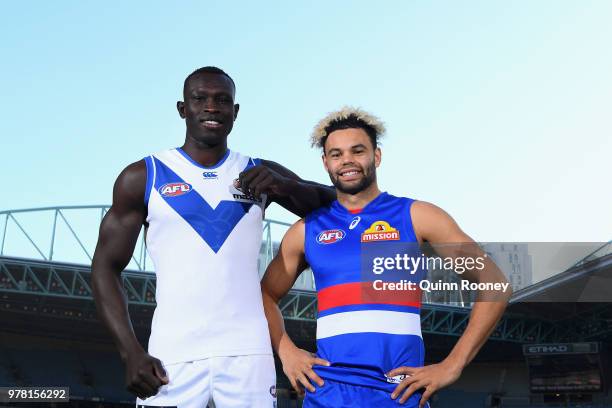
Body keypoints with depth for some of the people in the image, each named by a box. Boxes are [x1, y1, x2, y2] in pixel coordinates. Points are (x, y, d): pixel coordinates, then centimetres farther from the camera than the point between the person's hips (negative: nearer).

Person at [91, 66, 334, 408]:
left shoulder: (260, 175, 10)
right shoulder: (143, 177, 5)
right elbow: (106, 267, 4)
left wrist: (285, 186, -9)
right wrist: (131, 352, -7)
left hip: (248, 354, 2)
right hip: (173, 357, -1)